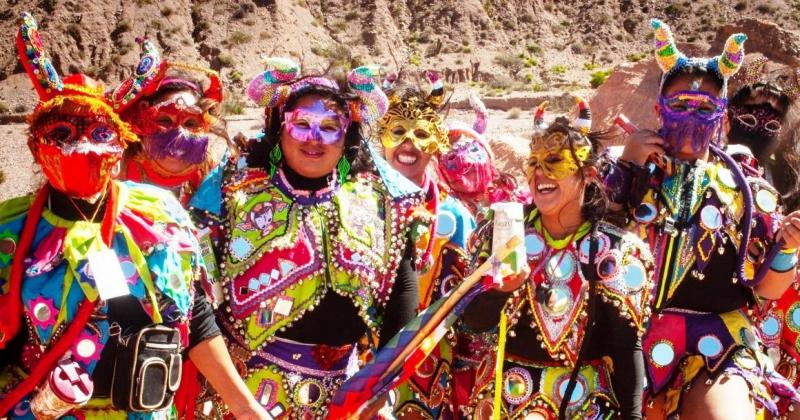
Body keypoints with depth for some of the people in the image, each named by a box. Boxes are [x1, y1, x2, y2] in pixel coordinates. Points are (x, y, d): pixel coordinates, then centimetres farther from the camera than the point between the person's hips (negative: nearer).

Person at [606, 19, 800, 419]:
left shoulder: (746, 189, 7)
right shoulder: (631, 172, 8)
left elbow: (765, 288, 9)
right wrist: (624, 166, -6)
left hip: (715, 350, -1)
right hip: (629, 341, 1)